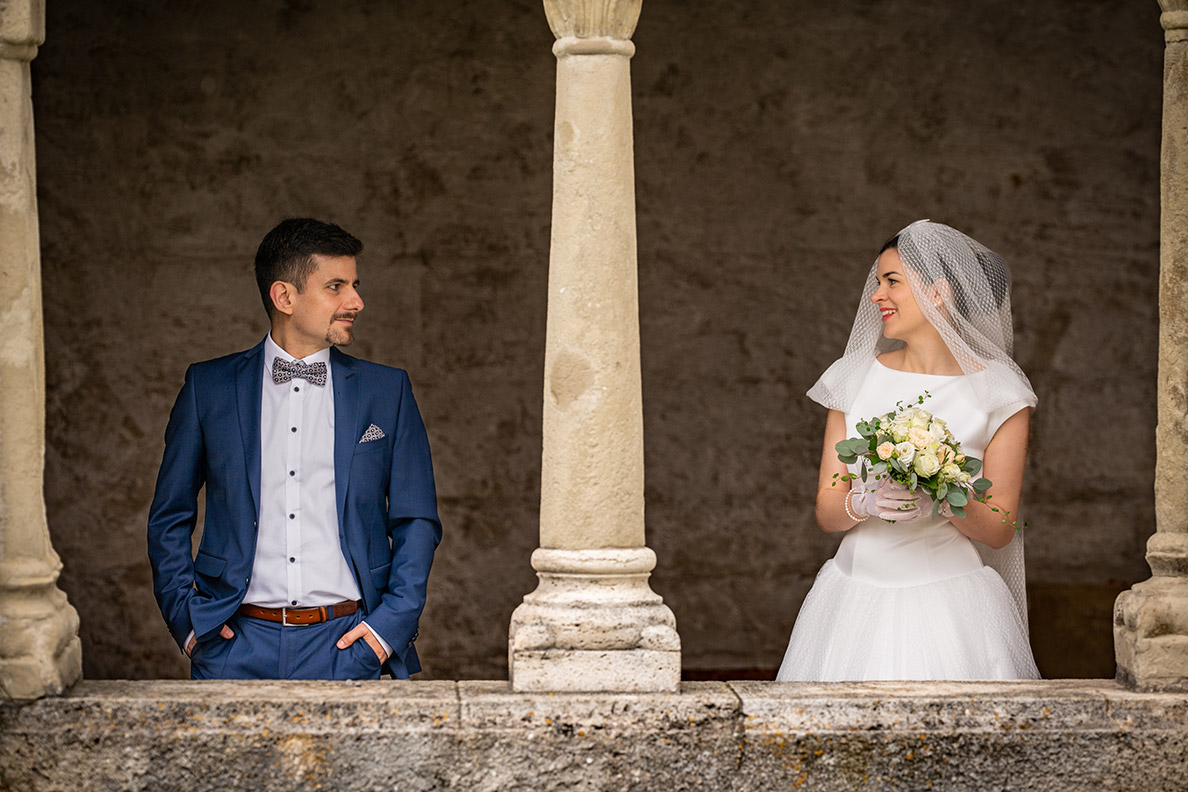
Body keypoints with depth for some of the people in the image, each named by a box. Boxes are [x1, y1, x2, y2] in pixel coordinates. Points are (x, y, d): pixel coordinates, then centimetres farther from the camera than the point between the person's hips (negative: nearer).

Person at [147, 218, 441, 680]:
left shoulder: (387, 391, 9)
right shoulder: (209, 387, 7)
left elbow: (417, 521, 11)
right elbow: (169, 518, 13)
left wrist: (391, 623, -1)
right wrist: (185, 618, 2)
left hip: (345, 643, 0)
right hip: (238, 643, 0)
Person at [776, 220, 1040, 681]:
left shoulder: (996, 391, -1)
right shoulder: (855, 377, 7)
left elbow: (999, 529, -1)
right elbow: (826, 512, 6)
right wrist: (864, 503, -16)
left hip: (950, 606, -2)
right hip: (858, 596, 3)